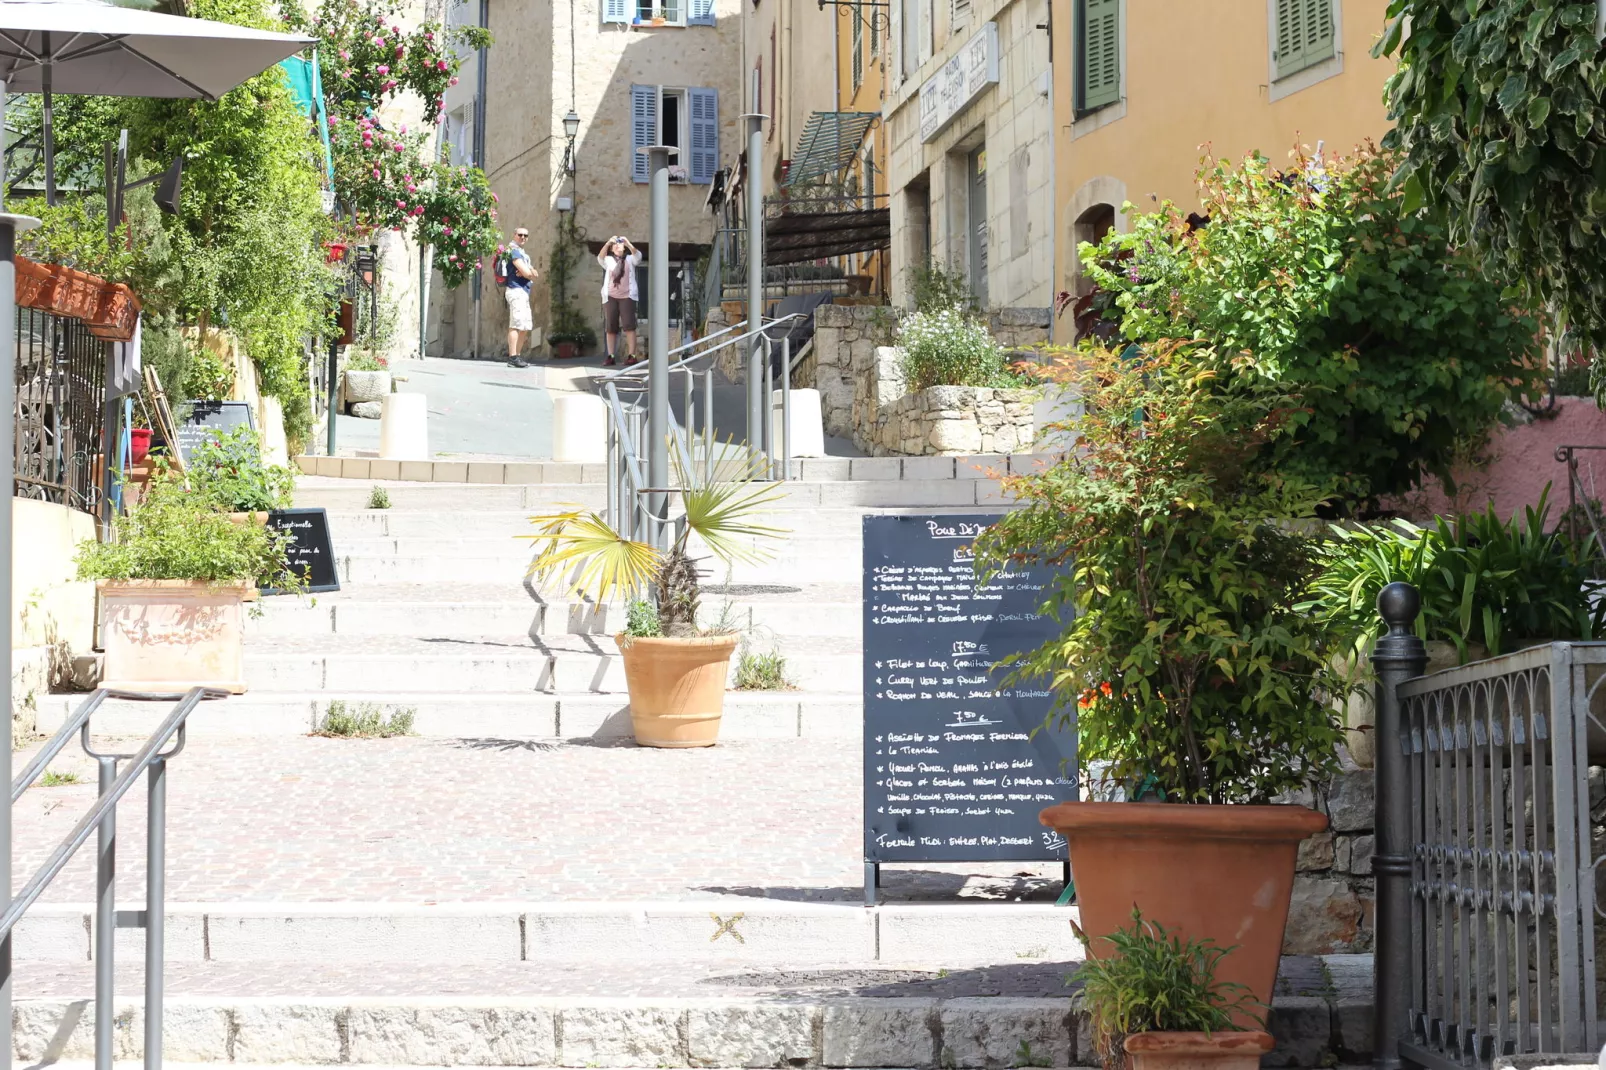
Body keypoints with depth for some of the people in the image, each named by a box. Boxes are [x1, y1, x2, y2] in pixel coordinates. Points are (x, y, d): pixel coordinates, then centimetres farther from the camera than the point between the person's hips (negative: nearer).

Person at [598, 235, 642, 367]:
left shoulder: (630, 259, 12)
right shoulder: (608, 261, 13)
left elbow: (638, 256, -10)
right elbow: (600, 258, -9)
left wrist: (628, 244, -27)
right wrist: (607, 243, -26)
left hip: (627, 296, -2)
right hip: (610, 297, 2)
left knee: (629, 325, -11)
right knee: (610, 327, -2)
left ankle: (631, 355, -15)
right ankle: (611, 356, -2)